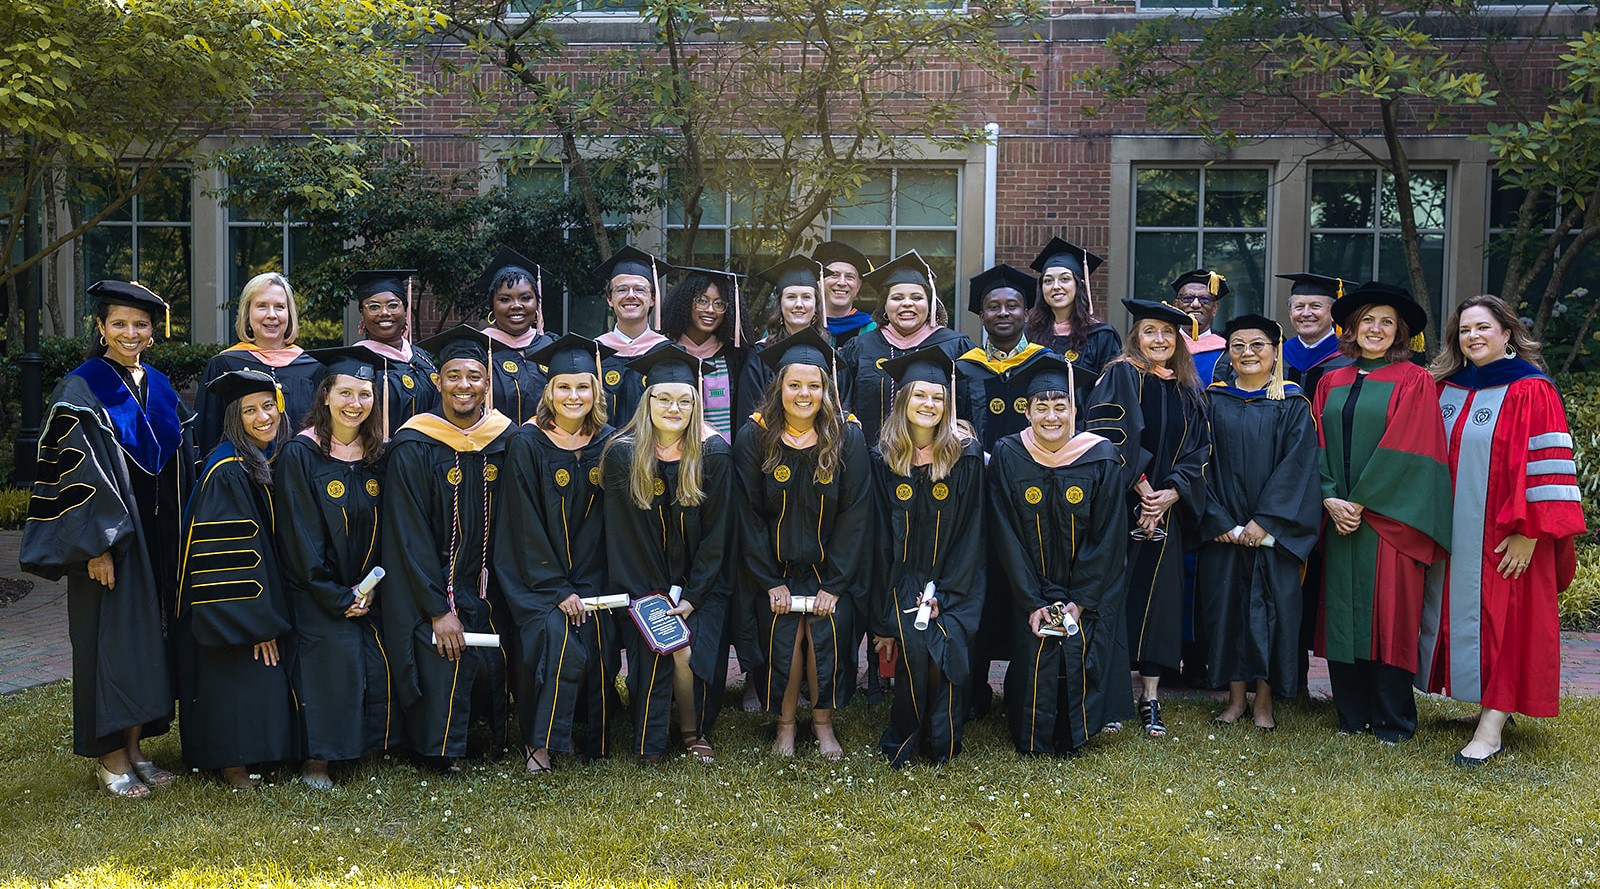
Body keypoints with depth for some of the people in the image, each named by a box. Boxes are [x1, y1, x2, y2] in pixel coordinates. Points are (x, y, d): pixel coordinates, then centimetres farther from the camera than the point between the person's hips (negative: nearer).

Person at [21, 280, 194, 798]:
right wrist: (97, 545, -19)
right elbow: (74, 473, -14)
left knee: (149, 635, 9)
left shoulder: (160, 388, 10)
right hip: (108, 537, -6)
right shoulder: (82, 390, -8)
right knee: (111, 635, -2)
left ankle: (135, 746, 19)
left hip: (158, 539, 6)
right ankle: (110, 759, 8)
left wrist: (179, 538, 10)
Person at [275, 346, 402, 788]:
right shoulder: (300, 454, -9)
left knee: (379, 663, -7)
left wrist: (370, 587, -4)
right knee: (336, 653, -18)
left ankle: (367, 747, 12)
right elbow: (299, 535, -11)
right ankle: (314, 760, -3)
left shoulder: (375, 455, 7)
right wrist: (336, 597, -14)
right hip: (316, 593, -4)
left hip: (365, 591, 5)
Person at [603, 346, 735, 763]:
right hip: (645, 583, 0)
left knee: (691, 647, -16)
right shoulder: (623, 454, -8)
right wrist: (651, 596, -10)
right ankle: (651, 739, 2)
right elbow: (622, 534, -6)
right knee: (660, 646, -18)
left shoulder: (714, 455, -7)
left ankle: (695, 729, 9)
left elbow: (716, 535, -5)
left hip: (701, 583, 0)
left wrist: (691, 596, -11)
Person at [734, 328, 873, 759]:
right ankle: (785, 724, 6)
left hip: (831, 568, 0)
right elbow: (750, 516, -4)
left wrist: (835, 584, -10)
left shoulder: (847, 439, -6)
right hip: (775, 569, 0)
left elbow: (854, 515, -6)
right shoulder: (754, 438, -6)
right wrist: (770, 581, -8)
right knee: (782, 638, -14)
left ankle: (823, 722, 6)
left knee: (829, 638, -14)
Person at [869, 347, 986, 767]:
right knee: (914, 649, -23)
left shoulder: (967, 456, -1)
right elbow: (880, 539, 3)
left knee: (948, 647, -23)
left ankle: (942, 743, -2)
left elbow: (971, 532, -1)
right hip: (904, 579, 0)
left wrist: (943, 592, -11)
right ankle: (904, 743, -4)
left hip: (955, 581, 0)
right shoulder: (883, 460, 3)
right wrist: (883, 618, -2)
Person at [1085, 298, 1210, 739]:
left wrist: (1171, 493, -6)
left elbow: (1198, 450, 9)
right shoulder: (1120, 376, -1)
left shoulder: (1187, 390, 14)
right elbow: (1112, 436, -12)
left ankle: (1150, 699, 8)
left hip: (1167, 509, 4)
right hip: (1120, 506, -4)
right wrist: (1141, 487, -17)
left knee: (1159, 596, 3)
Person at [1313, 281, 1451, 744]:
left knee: (1388, 612, -3)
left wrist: (1359, 502, -12)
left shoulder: (1413, 382, -1)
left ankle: (1393, 720, 7)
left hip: (1388, 516, -4)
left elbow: (1403, 450, -9)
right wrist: (1330, 499, -6)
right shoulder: (1330, 383, 13)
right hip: (1339, 517, 4)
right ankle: (1352, 715, 14)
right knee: (1342, 610, 5)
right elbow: (1319, 446, 9)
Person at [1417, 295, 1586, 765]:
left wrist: (1528, 532, -17)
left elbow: (1545, 465, -12)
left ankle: (1491, 726, -3)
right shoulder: (1446, 388, 9)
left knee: (1499, 620, -4)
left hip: (1503, 536, -6)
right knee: (1456, 615, 8)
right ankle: (1490, 703, 21)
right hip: (1449, 531, 6)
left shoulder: (1531, 392, -8)